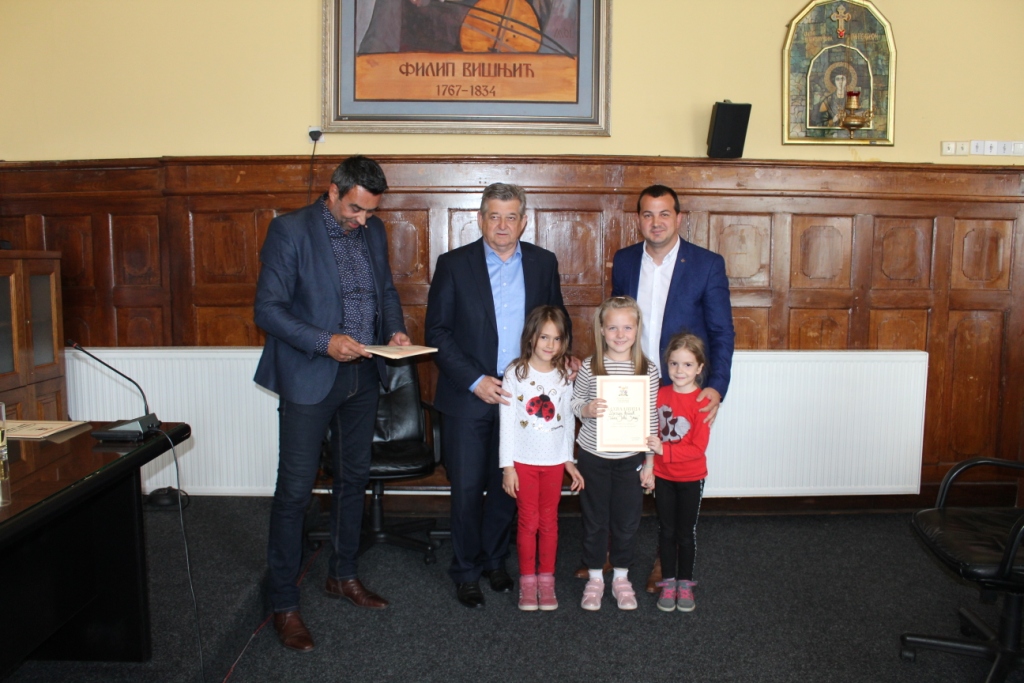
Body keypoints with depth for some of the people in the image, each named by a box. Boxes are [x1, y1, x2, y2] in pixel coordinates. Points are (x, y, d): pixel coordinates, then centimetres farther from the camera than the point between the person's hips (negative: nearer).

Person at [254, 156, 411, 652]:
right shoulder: (290, 230, -11)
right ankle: (284, 603, 13)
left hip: (362, 375, 6)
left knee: (353, 478, 17)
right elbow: (267, 309, -14)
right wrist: (324, 342, -24)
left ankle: (343, 575, 35)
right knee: (294, 490, -1)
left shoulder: (373, 231, 6)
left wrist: (395, 330, -2)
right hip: (309, 376, -6)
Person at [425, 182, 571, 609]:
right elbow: (437, 332, -7)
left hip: (521, 394, 3)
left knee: (507, 485, 13)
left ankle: (494, 560, 33)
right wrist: (475, 381, -15)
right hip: (468, 397, -2)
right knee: (467, 489, 4)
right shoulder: (453, 264, -5)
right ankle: (465, 572, 23)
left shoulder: (544, 264, 4)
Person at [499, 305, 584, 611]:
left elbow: (568, 420, 7)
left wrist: (569, 459, 7)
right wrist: (507, 465, -8)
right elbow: (506, 422, -7)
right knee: (528, 521, 5)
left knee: (549, 521, 10)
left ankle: (546, 580, 22)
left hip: (555, 460, 2)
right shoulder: (515, 373, -8)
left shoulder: (566, 376, 1)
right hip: (523, 460, -2)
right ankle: (527, 581, 18)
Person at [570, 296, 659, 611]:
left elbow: (651, 420, -1)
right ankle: (595, 577, 28)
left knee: (627, 519, 11)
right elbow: (575, 402, 4)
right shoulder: (589, 367, -7)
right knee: (594, 519, 11)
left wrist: (650, 462, 0)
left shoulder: (649, 370, -5)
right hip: (593, 456, 0)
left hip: (631, 458, 1)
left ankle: (621, 577, 30)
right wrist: (588, 409, -20)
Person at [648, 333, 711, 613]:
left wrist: (664, 450, -26)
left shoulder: (702, 401, -16)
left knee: (686, 532, 12)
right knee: (667, 530, 14)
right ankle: (668, 582, 28)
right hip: (662, 476, 3)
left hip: (690, 478, -3)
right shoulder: (660, 394, -4)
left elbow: (698, 448, -19)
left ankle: (685, 583, 28)